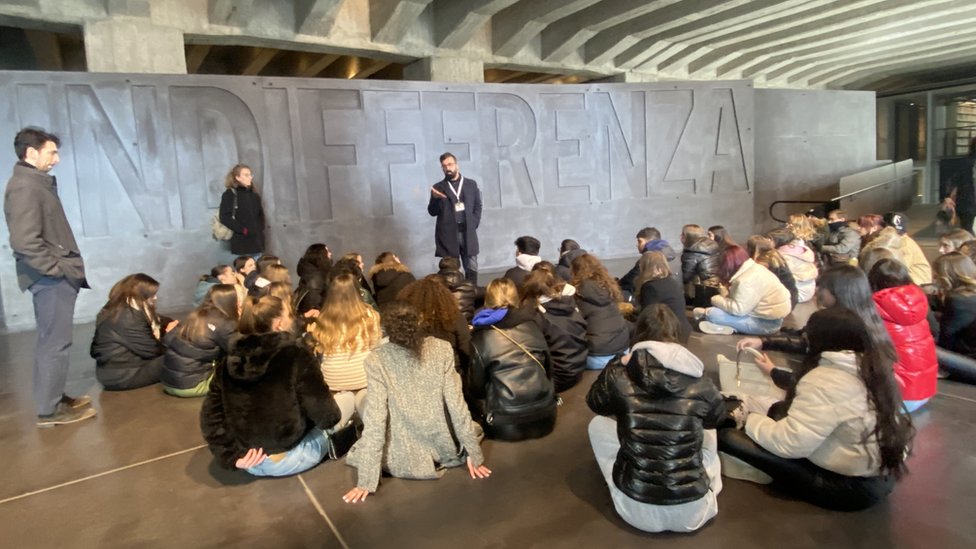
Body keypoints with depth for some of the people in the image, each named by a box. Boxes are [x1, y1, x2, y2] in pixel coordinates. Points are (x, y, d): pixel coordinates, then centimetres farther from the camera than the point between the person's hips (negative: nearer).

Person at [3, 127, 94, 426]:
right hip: (51, 278, -10)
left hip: (54, 277, 10)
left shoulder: (36, 182, 15)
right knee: (55, 342, -3)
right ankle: (49, 409, 7)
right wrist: (58, 268, -17)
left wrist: (63, 268, 11)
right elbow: (25, 241, -24)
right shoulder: (25, 187, -16)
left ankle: (54, 399, 28)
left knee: (52, 340, 17)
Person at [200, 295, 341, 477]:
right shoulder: (297, 357, -20)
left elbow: (210, 418, -2)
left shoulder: (230, 360, -4)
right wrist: (332, 415, 6)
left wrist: (232, 456, 0)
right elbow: (326, 416, -16)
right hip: (287, 460, -6)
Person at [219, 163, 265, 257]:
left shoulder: (254, 195, 16)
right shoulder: (229, 194, -2)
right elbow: (225, 217, -10)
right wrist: (243, 230, -17)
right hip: (241, 242, -5)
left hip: (256, 241, 6)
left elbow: (261, 215, 20)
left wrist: (260, 229, 0)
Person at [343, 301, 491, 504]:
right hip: (444, 448, 4)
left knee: (355, 454, 27)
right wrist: (474, 454, 2)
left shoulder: (377, 360, -16)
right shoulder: (442, 349, -11)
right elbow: (457, 405, -8)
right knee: (473, 428, 35)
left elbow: (375, 419, -18)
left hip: (404, 460, -3)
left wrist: (366, 480, -12)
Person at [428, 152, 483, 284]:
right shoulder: (438, 188, 6)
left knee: (472, 267, 3)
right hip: (448, 234, -1)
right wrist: (435, 198, -16)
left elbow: (478, 207, 12)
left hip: (468, 232, 1)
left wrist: (473, 225, 1)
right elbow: (432, 212, 2)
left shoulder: (471, 184, 10)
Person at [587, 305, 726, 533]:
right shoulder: (700, 382, -7)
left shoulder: (618, 374, -10)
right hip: (693, 512, 2)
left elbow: (595, 403, 12)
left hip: (636, 510, -2)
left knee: (598, 424, 20)